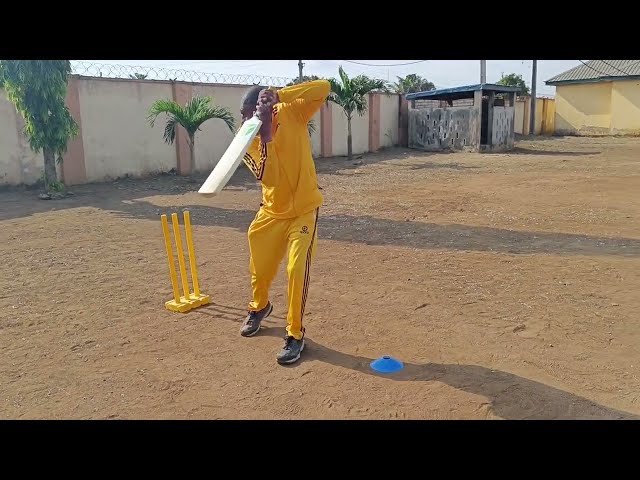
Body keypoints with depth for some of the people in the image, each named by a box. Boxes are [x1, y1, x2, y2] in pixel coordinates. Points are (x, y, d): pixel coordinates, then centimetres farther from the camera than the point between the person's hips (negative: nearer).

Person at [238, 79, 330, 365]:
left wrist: (280, 95, -30)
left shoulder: (293, 114, -13)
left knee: (297, 270, -14)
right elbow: (268, 176, -24)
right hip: (271, 212, 3)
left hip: (303, 210, -3)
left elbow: (324, 88, -23)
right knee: (259, 267, 14)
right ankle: (259, 307, 47)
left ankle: (295, 334, 1)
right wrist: (265, 135, -33)